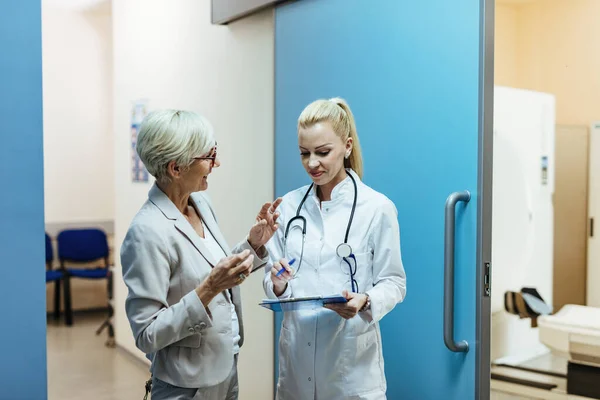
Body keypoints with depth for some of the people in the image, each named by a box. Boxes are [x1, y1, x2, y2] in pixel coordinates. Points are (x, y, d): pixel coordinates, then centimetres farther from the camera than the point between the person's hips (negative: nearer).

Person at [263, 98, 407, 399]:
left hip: (351, 356, -3)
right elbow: (273, 279, 9)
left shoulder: (377, 208, -8)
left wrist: (364, 302, -23)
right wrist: (278, 283, -13)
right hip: (297, 352, 4)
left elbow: (393, 283, -4)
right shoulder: (289, 205, 3)